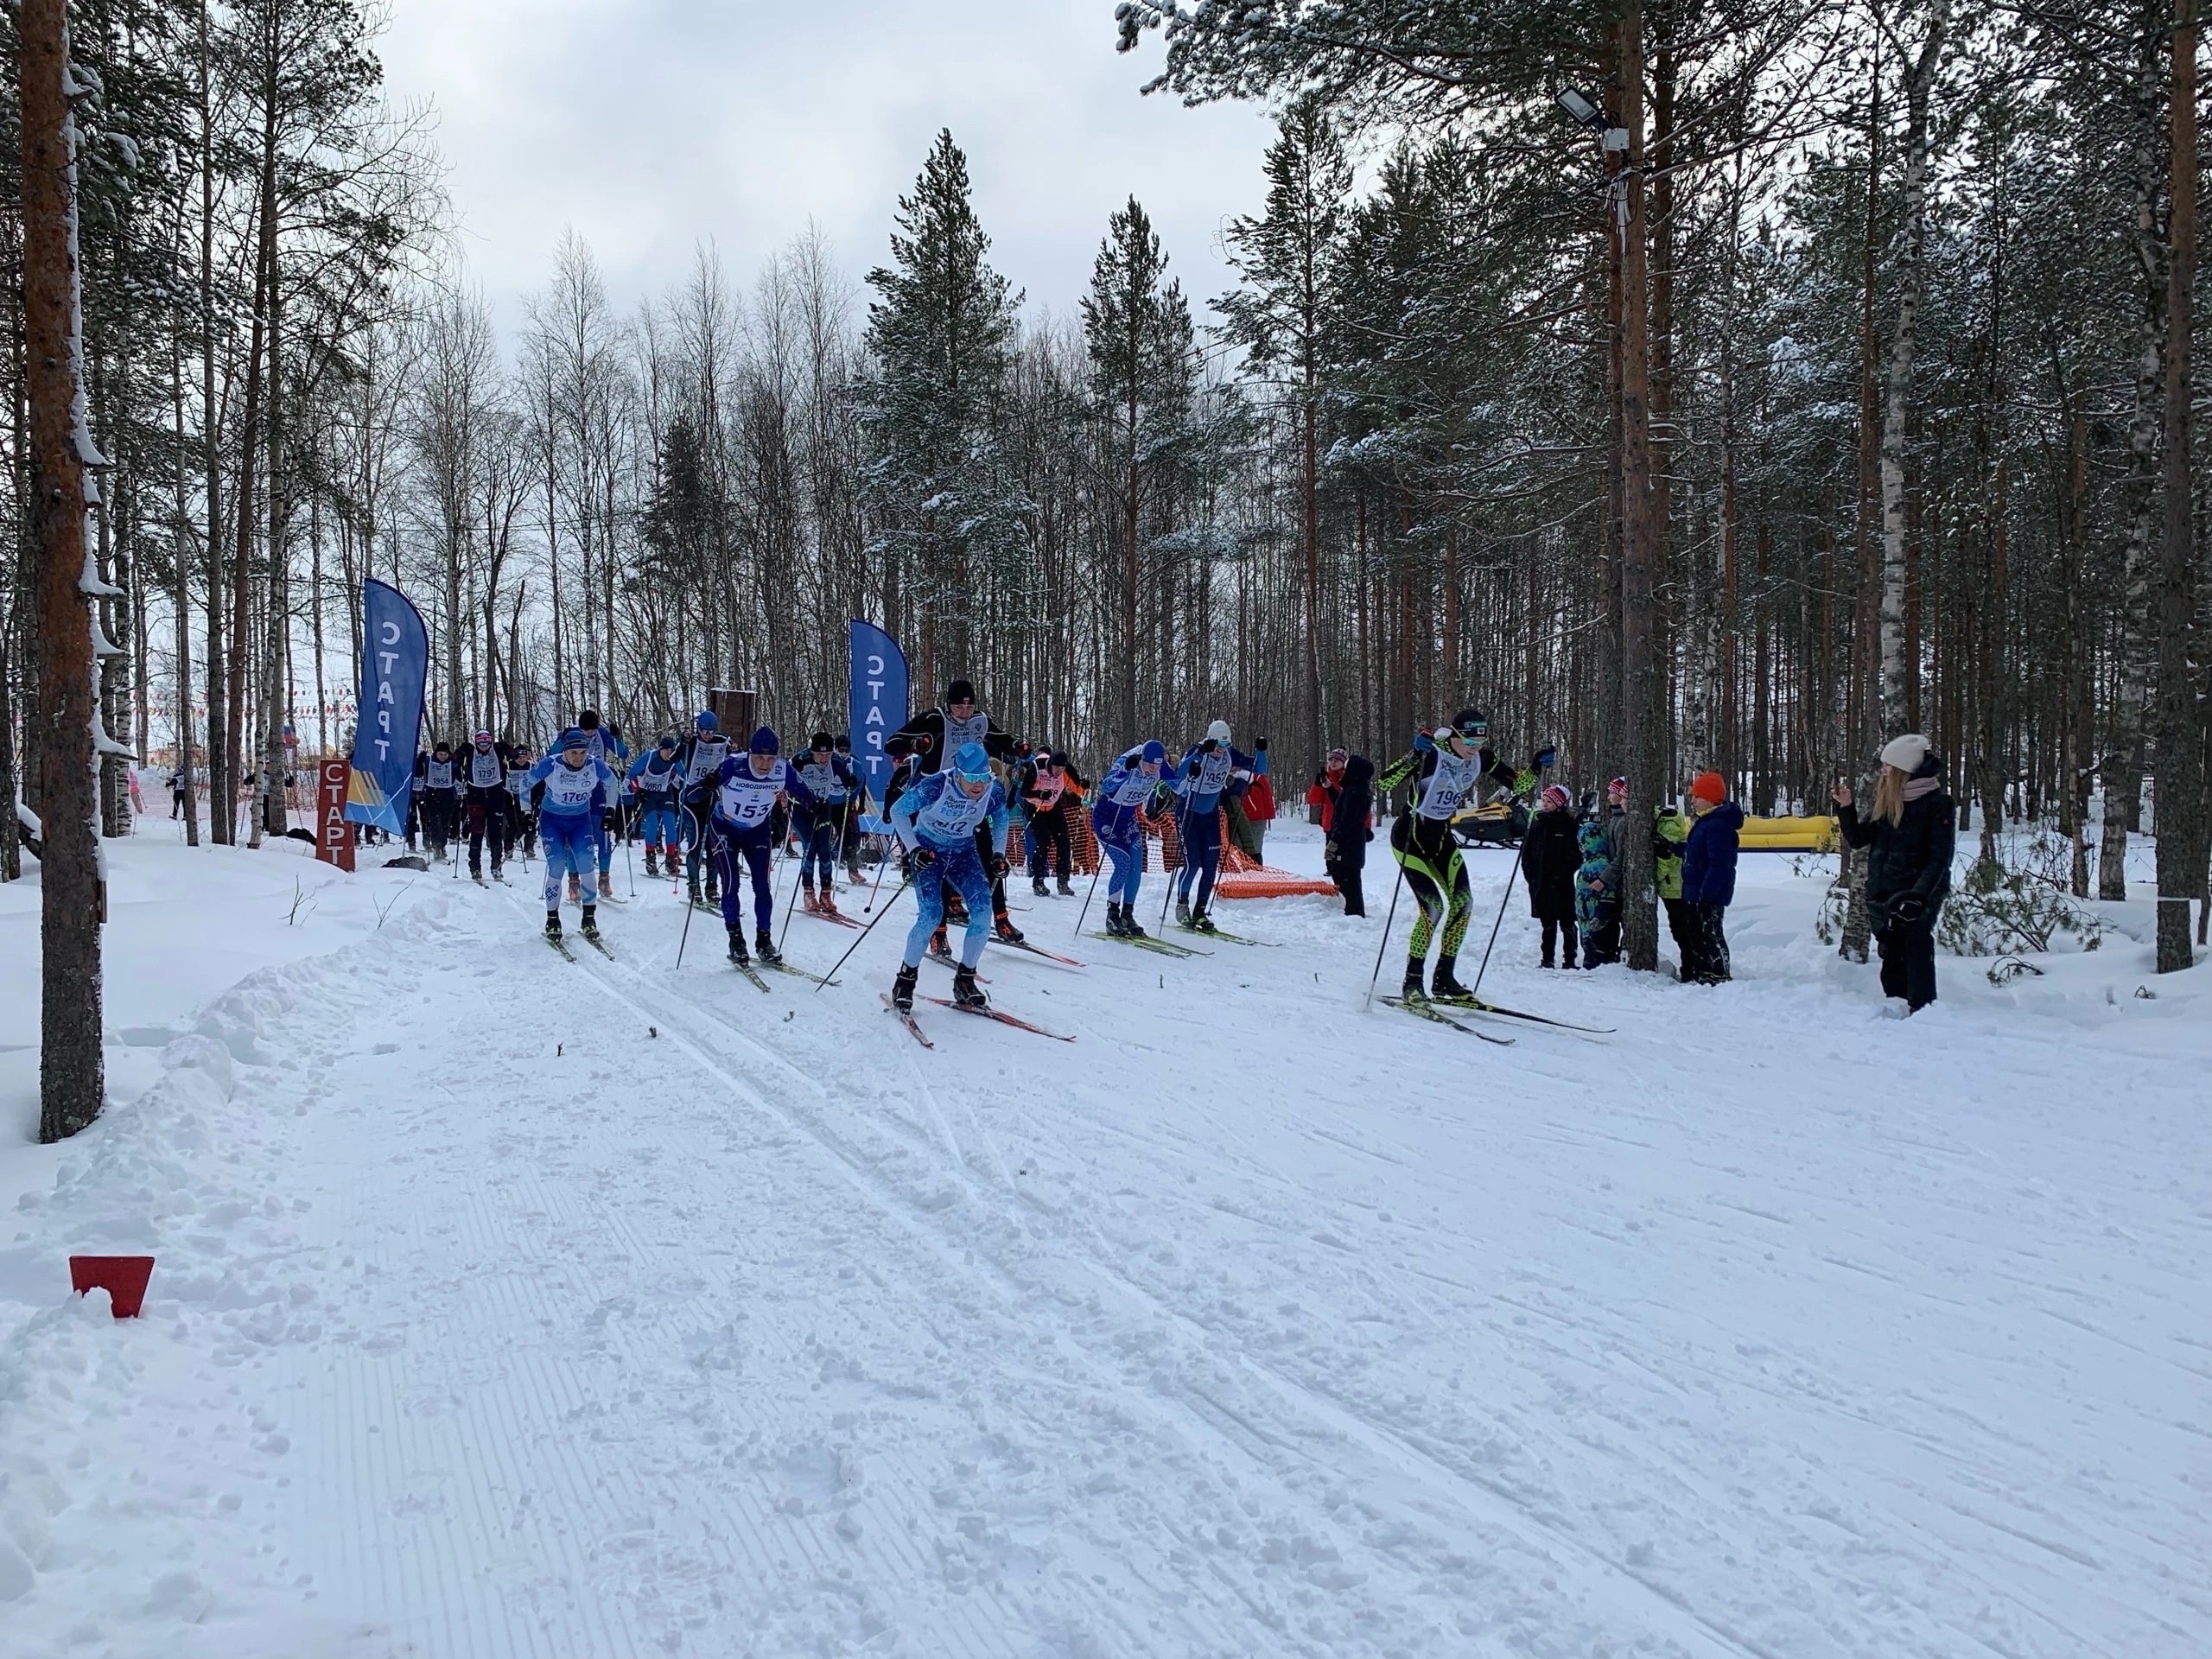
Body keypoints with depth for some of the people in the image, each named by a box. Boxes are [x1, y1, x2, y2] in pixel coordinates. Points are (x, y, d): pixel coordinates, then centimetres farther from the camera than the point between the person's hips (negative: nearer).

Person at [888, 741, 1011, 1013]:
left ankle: (965, 980, -1)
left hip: (963, 851, 4)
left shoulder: (994, 790, -19)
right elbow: (898, 812, -15)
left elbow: (1001, 818, 6)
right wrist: (913, 849, -24)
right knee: (931, 916, -20)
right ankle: (905, 979, 1)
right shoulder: (935, 786, -30)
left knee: (983, 911, -16)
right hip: (927, 849, -4)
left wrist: (999, 854, -4)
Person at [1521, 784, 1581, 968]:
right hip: (1540, 882, 5)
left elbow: (1577, 853, -6)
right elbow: (1526, 849, 11)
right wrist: (1529, 872, 1)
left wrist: (1564, 873, -12)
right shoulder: (1538, 822, 8)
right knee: (1548, 922, 12)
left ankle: (1569, 959, 5)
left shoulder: (1569, 824, -5)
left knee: (1566, 922, 1)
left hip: (1562, 883, -4)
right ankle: (1547, 958, 18)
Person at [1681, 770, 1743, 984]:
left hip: (1710, 896, -11)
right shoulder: (1705, 822, 14)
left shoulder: (1718, 826, -21)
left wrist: (1705, 894, -27)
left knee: (1710, 934, -7)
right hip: (1698, 894, 11)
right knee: (1700, 934, 17)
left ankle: (1718, 975, -2)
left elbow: (1719, 865, -26)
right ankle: (1703, 974, 26)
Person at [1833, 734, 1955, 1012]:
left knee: (1917, 953, -13)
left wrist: (1918, 895, -23)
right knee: (1892, 961, 12)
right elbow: (1858, 838, 17)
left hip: (1917, 898, -7)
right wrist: (1846, 807, 2)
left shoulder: (1937, 804, -8)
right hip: (1883, 896, 7)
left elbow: (1939, 858, -13)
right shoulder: (1889, 802, 12)